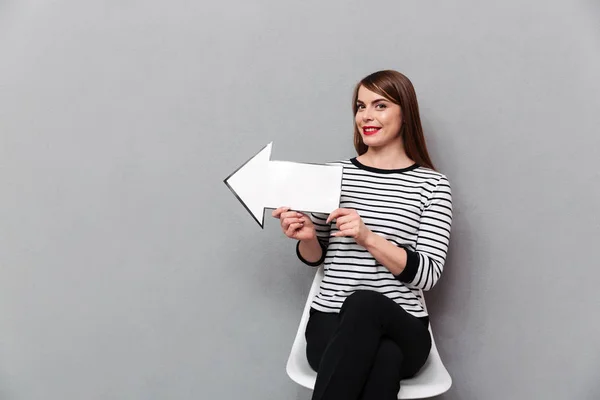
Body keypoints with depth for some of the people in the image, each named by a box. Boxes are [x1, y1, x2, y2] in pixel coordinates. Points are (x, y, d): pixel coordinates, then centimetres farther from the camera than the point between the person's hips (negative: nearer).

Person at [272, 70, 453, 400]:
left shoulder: (433, 185, 1)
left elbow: (427, 274, -6)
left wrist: (368, 237, -20)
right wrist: (307, 237, -9)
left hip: (403, 330, 0)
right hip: (331, 323, 1)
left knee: (365, 303, -38)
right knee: (384, 360, -36)